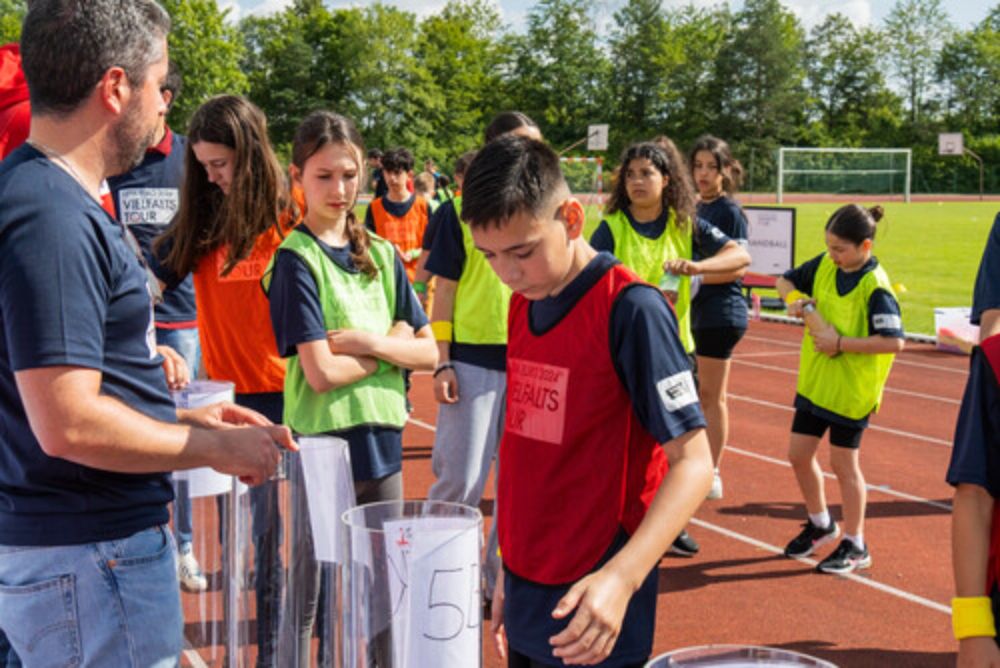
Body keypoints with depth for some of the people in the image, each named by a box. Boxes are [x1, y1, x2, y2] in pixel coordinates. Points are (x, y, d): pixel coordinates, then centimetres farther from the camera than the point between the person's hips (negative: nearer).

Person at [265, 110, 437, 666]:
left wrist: (368, 340, -12)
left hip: (383, 437, 5)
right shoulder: (296, 260, -9)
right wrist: (392, 344, -6)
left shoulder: (383, 255, 7)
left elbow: (428, 351, 3)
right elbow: (322, 373, -17)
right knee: (312, 593, 7)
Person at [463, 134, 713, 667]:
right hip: (526, 601, 7)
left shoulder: (630, 309, -16)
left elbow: (692, 461, -18)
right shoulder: (523, 305, 5)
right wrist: (510, 571, 14)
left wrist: (621, 577, -29)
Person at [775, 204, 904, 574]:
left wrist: (841, 342, -25)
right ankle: (820, 523, 36)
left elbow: (894, 341, -27)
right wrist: (795, 299, -8)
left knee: (843, 462, 3)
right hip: (814, 380, 7)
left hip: (852, 389, -7)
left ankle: (855, 546, 20)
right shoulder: (824, 265, 0)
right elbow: (786, 280, 14)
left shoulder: (875, 287, -20)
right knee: (799, 454, 12)